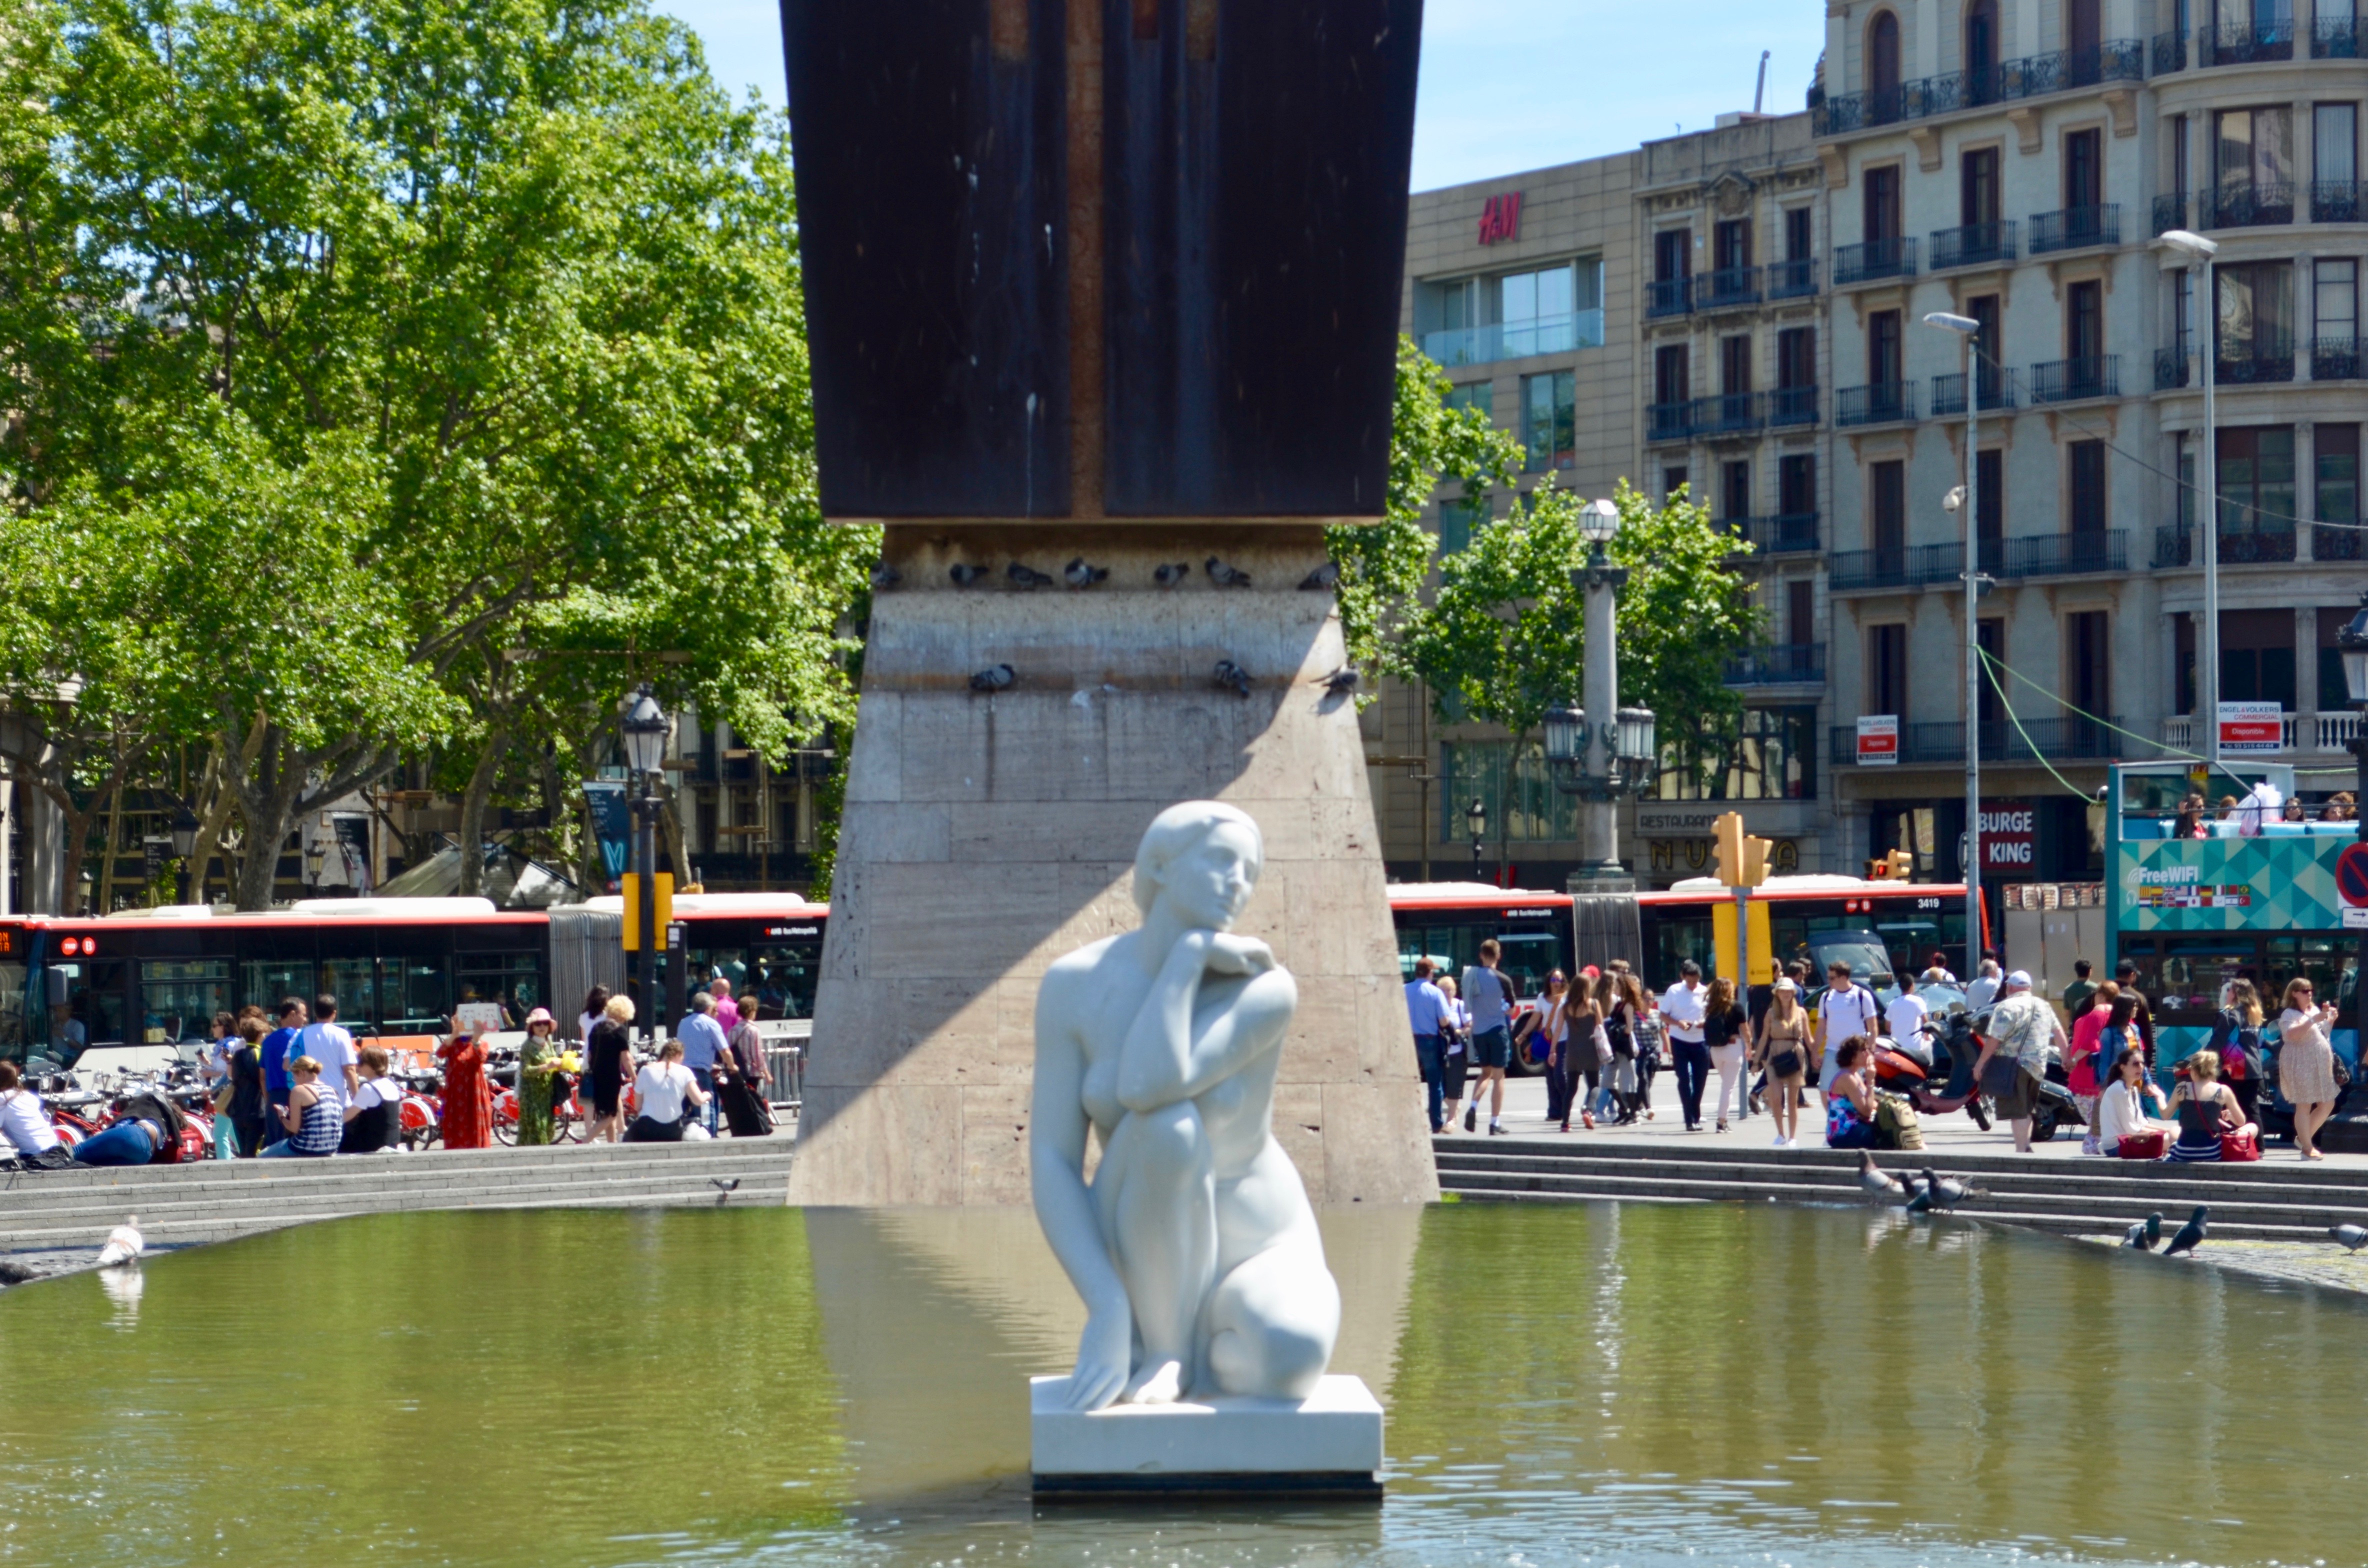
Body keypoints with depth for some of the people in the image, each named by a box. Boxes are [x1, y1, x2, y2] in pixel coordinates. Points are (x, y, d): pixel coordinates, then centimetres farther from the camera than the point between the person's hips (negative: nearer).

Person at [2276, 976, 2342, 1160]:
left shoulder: (2315, 1010, 16)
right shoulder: (2289, 1014, -9)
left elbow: (2325, 1031, 27)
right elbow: (2292, 1034, -27)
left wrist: (2330, 1018, 8)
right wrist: (2313, 1020, -28)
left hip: (2320, 1065, 8)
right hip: (2300, 1064, -8)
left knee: (2328, 1104, 10)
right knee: (2304, 1106, -7)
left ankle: (2304, 1138, 23)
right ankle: (2307, 1148, -3)